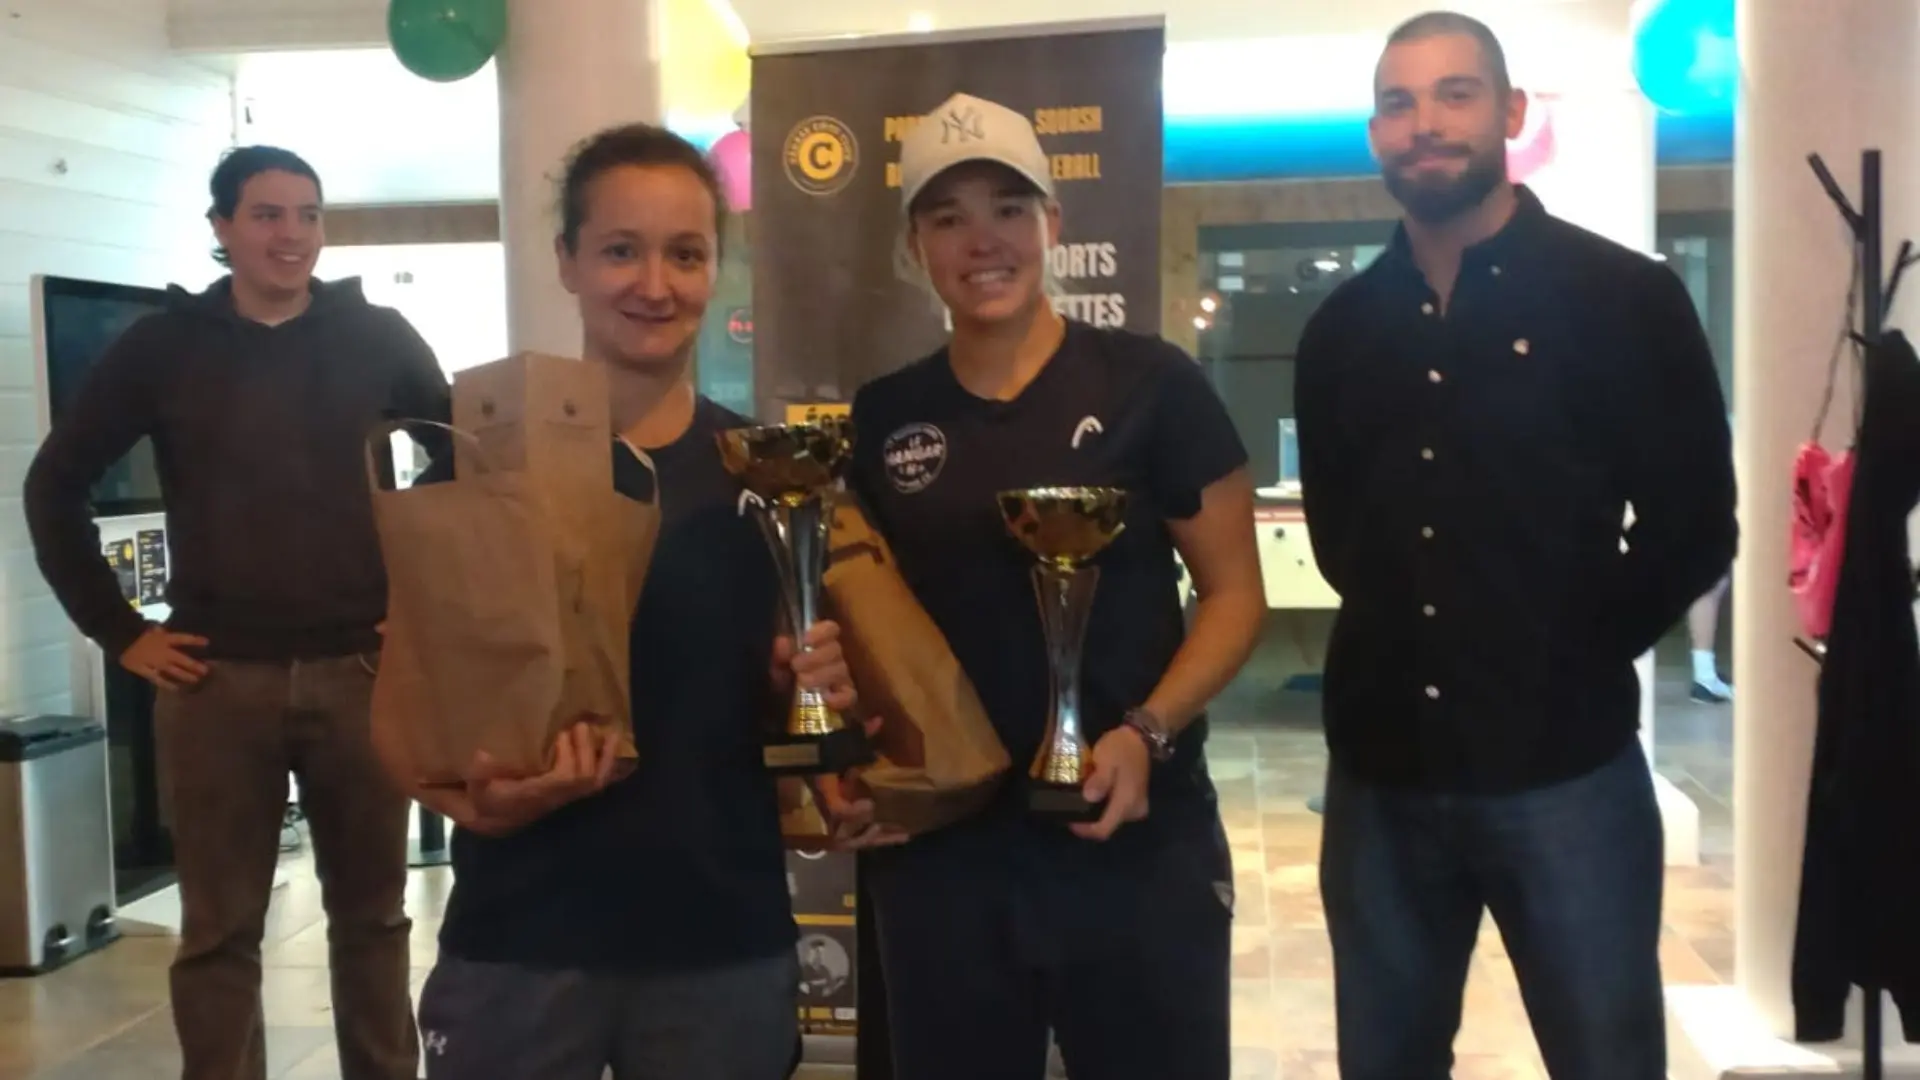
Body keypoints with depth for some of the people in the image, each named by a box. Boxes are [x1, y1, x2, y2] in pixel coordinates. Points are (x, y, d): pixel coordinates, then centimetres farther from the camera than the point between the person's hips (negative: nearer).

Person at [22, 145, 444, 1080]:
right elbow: (54, 486, 7)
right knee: (219, 930, 8)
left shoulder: (378, 338, 3)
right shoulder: (165, 345, 3)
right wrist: (118, 633, 1)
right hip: (216, 677, 0)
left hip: (361, 669, 1)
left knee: (371, 914, 12)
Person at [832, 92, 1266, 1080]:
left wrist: (1147, 732, -18)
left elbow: (1234, 594, -4)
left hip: (1133, 839, -3)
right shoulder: (883, 420, 5)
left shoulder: (1148, 384, -5)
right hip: (937, 847, 3)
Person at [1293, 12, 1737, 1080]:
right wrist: (1398, 631, 9)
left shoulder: (1626, 298, -4)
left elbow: (1693, 525, -3)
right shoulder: (1343, 328, 9)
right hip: (1383, 767, 4)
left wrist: (1577, 654, -2)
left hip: (1562, 765, -3)